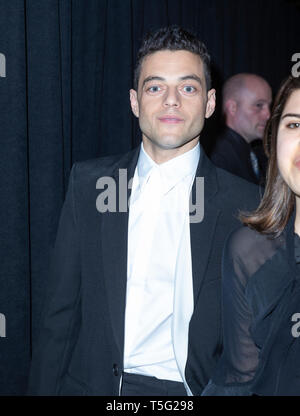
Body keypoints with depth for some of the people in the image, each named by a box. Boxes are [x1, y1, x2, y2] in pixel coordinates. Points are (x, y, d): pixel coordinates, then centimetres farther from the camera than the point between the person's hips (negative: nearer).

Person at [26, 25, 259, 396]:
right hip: (93, 384, 2)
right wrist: (42, 389, 1)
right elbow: (60, 310, 7)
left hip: (188, 391, -1)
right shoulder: (88, 182, 6)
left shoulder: (243, 203, 0)